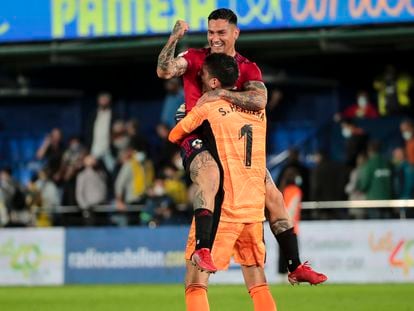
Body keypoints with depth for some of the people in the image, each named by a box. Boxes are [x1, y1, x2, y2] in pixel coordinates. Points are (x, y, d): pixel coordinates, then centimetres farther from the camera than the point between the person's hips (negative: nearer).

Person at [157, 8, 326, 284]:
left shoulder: (248, 69, 6)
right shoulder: (195, 58, 2)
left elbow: (260, 100, -14)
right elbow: (165, 71, -17)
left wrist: (221, 93, -22)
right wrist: (175, 38, -26)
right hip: (199, 139, -5)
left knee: (274, 197, 5)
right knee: (210, 173, -39)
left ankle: (296, 266, 16)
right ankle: (202, 250, -46)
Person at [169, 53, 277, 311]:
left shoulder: (207, 108, -6)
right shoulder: (257, 109, 9)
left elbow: (174, 136, 8)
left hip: (222, 208, -6)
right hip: (255, 208, 6)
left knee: (196, 284, -3)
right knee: (258, 284, 12)